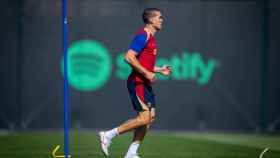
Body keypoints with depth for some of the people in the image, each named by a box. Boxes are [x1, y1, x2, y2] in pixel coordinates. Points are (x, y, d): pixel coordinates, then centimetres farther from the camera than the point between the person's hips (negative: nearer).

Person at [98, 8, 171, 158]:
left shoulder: (150, 37, 18)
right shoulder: (143, 36, -13)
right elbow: (129, 57, -22)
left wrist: (159, 70, 19)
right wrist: (147, 73, -22)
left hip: (145, 83, 10)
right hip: (138, 82, -10)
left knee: (151, 116, 6)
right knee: (144, 117, -14)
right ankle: (108, 135, -7)